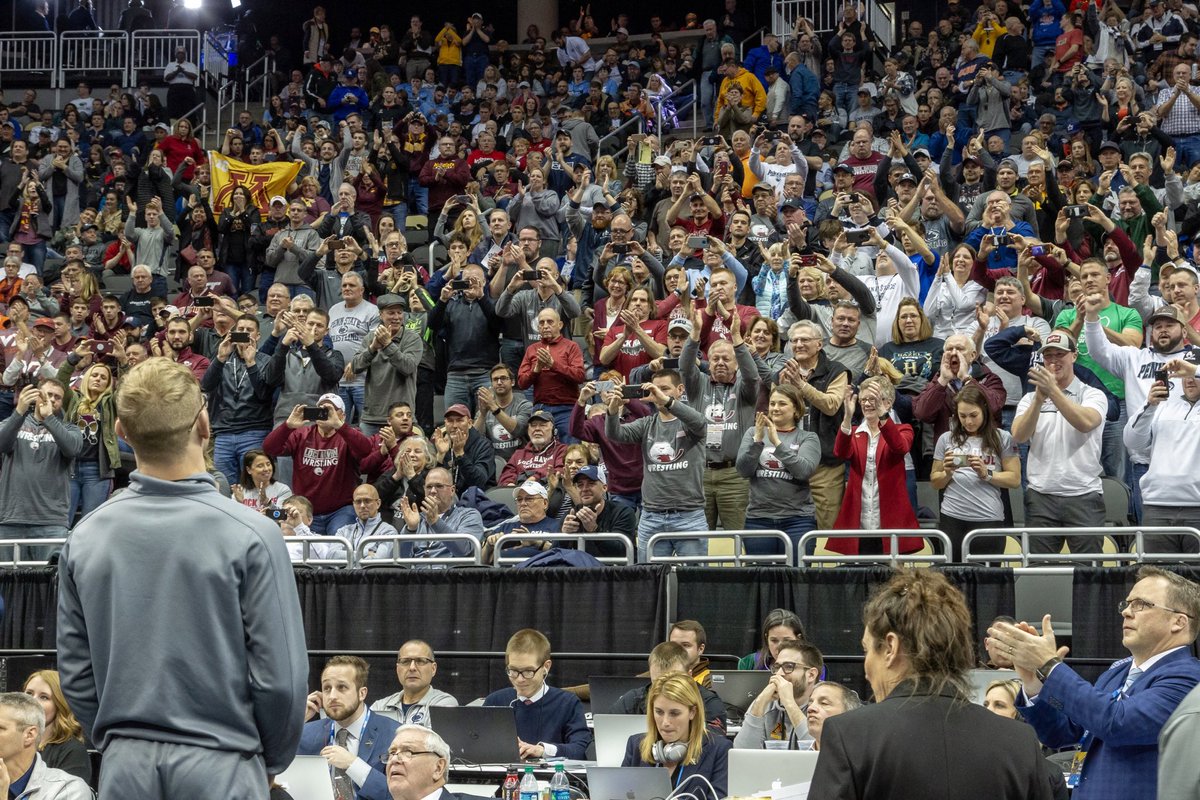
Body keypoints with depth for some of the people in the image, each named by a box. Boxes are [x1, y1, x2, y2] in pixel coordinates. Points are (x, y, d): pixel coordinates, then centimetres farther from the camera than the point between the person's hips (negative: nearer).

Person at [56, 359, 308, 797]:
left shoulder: (86, 537, 0)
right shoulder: (250, 535, -12)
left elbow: (75, 672, 5)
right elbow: (280, 676, -11)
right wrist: (272, 760, 5)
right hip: (219, 765, -3)